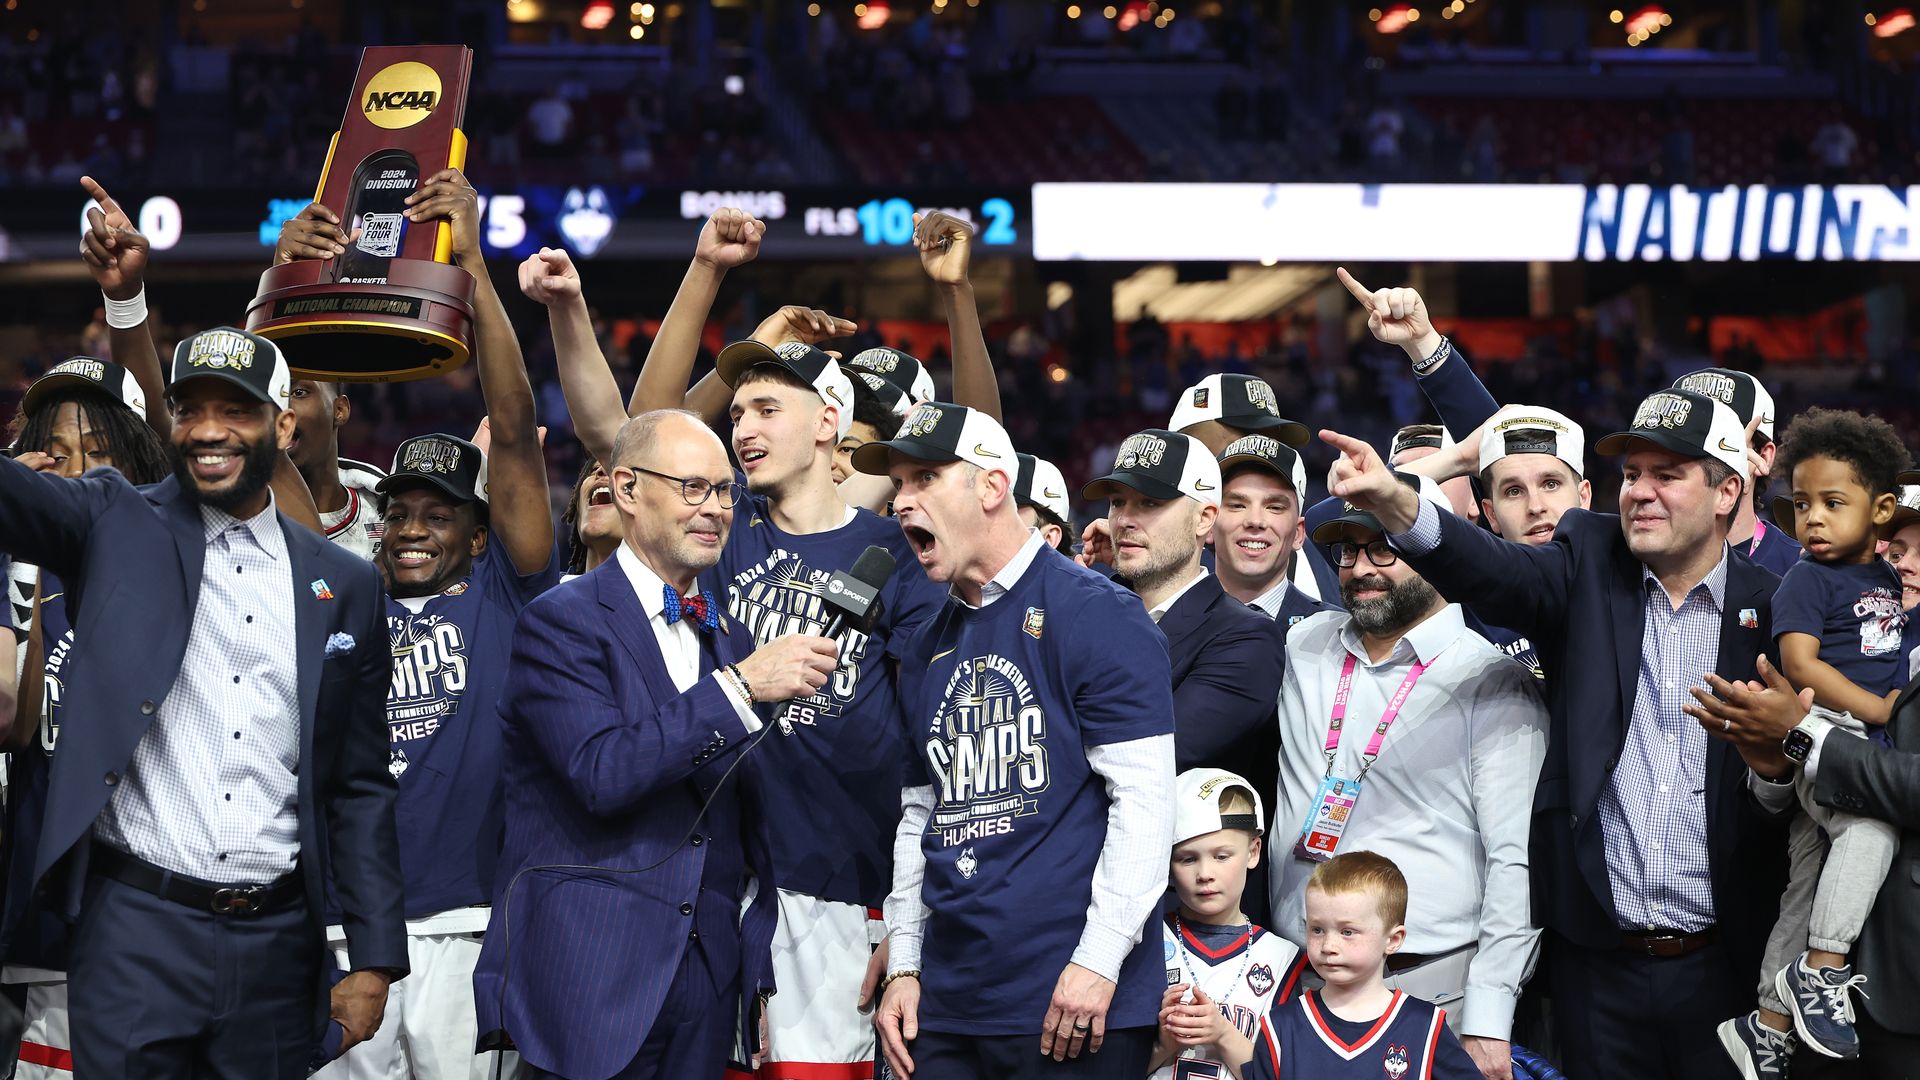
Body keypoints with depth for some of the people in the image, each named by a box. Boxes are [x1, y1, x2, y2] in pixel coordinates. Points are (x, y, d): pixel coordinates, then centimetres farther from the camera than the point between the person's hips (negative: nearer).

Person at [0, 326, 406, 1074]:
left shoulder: (345, 586, 10)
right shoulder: (114, 527, 4)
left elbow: (359, 786, 12)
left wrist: (375, 960, 5)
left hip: (280, 943, 2)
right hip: (136, 929, -2)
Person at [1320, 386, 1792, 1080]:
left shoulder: (1775, 610, 1)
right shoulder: (1591, 565, 5)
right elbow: (1498, 572, -16)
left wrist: (1774, 766, -23)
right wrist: (1394, 502, -34)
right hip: (1598, 963, 1)